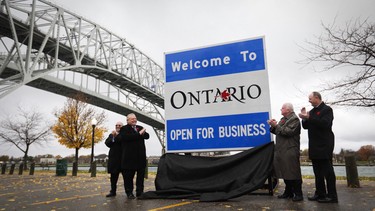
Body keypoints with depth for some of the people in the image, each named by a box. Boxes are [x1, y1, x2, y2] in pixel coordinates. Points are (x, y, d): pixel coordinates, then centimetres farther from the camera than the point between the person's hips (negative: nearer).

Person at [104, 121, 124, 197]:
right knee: (113, 176, 8)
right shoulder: (111, 135, 16)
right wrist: (113, 137, -11)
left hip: (124, 158, -4)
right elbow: (107, 143, 2)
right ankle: (113, 191, 16)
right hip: (114, 158, 4)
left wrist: (117, 136, -15)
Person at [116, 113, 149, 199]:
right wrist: (139, 134, -16)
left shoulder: (140, 128, 19)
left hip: (141, 156, 5)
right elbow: (125, 137, -19)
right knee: (129, 175, 3)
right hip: (130, 157, -5)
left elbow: (147, 136, 9)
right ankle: (129, 193, 15)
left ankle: (139, 192, 17)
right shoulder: (124, 129, 0)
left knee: (141, 175, 8)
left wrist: (142, 133, -13)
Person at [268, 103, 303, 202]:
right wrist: (273, 126, 1)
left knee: (293, 172, -4)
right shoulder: (283, 119, 19)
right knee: (285, 172, 13)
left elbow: (288, 131, -20)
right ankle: (288, 192, 23)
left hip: (290, 150, -8)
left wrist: (276, 125, -16)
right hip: (281, 150, 9)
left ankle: (298, 194, 5)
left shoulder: (294, 119, -7)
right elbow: (278, 132, 19)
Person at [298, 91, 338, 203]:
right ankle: (320, 194, 17)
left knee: (327, 170, -3)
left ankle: (332, 196, 4)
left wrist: (308, 118, -24)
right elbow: (306, 126, 15)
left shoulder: (327, 109, -6)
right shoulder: (312, 111, 16)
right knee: (318, 171, 10)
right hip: (314, 146, 8)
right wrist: (305, 118, -3)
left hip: (324, 145, -8)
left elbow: (325, 123, -22)